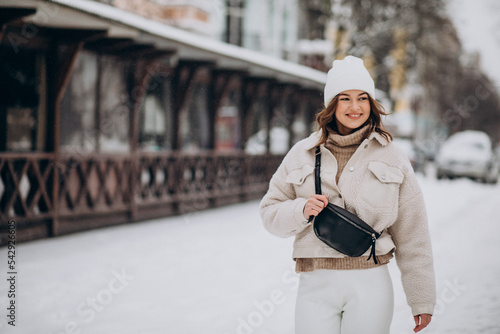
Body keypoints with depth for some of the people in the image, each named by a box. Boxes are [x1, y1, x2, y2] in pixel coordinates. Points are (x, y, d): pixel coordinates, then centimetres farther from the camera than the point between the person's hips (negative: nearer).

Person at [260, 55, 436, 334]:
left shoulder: (391, 158, 7)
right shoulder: (302, 155, 9)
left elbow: (412, 235, 8)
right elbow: (270, 213, 13)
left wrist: (422, 300, 7)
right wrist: (302, 210, -8)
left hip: (370, 287, 0)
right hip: (316, 286, 1)